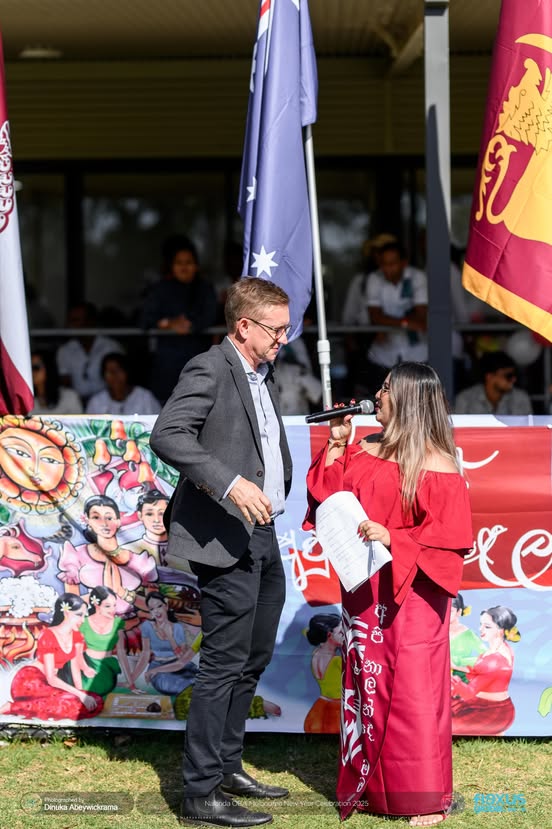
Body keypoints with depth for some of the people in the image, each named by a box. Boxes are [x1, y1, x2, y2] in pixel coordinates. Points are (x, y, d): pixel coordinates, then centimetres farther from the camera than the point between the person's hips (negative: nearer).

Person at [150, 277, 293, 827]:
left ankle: (225, 765, 31)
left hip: (262, 536, 10)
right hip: (225, 539, -10)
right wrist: (231, 484, -33)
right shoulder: (208, 370, -13)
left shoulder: (263, 375, 16)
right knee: (225, 663, -8)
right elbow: (167, 436, -25)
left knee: (255, 657, 18)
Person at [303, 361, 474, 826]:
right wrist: (337, 446, 5)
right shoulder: (366, 454, 9)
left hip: (412, 594, -6)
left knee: (414, 689, -4)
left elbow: (448, 539, -13)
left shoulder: (438, 467, -10)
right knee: (367, 685, 11)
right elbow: (330, 496, 11)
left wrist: (393, 540, -22)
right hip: (365, 592, 7)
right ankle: (371, 788, 20)